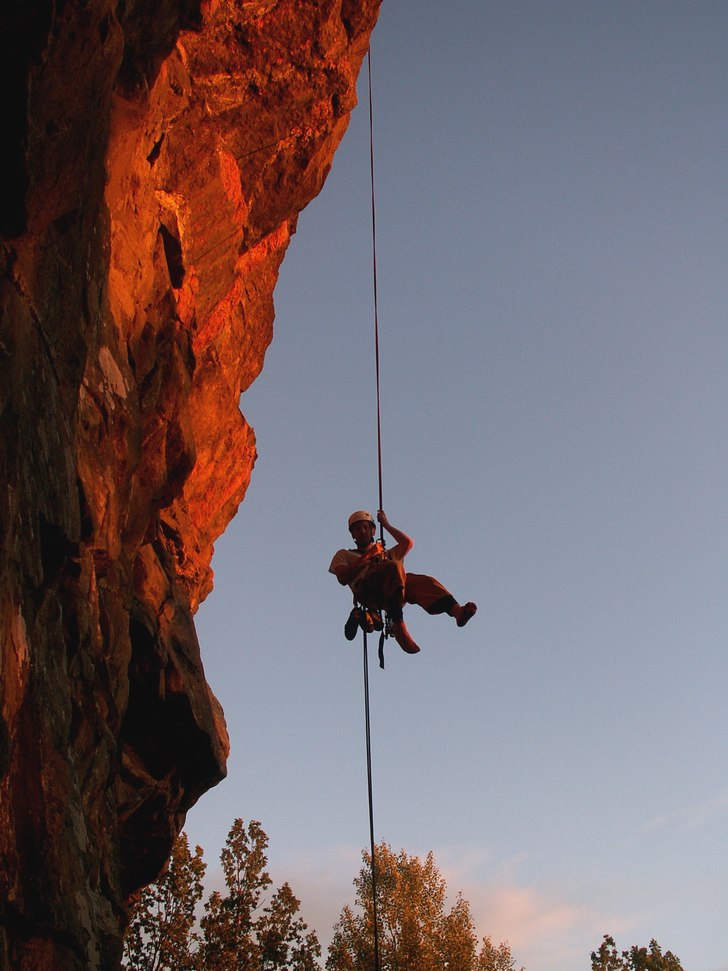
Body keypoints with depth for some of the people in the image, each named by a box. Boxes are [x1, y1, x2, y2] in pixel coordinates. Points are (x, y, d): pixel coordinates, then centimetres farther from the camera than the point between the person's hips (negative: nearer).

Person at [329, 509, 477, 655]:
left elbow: (408, 543, 23)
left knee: (424, 582, -28)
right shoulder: (344, 555, 34)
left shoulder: (387, 554, 43)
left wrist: (387, 525, 27)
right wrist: (366, 559, 5)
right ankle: (398, 626, -51)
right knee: (394, 567, -36)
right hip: (367, 590, -4)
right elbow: (343, 579, 11)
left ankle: (457, 611, -56)